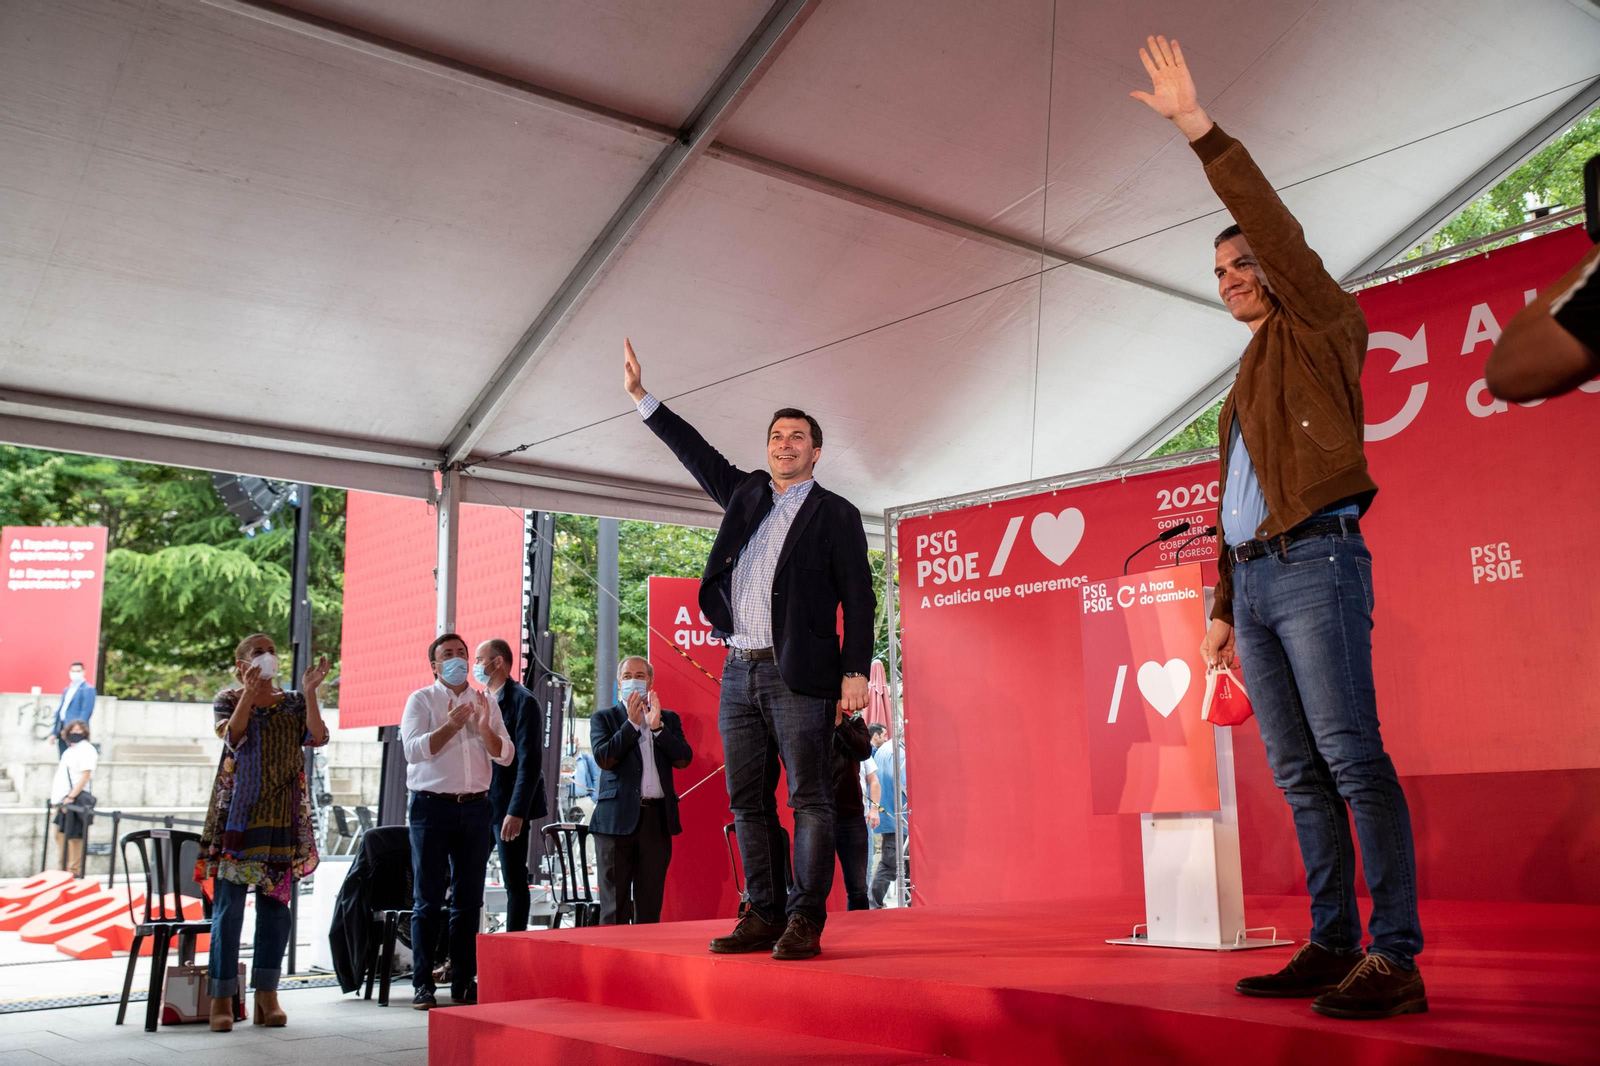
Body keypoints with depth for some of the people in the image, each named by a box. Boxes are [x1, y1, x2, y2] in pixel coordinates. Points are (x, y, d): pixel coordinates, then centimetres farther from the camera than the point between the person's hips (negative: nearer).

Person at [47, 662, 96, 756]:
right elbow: (60, 710, 21)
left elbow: (86, 712, -12)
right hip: (62, 730, 8)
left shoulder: (88, 689, -5)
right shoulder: (66, 690, 20)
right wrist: (54, 732, 15)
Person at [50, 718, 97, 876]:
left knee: (73, 837, -8)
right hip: (64, 800, 10)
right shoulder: (70, 750, 20)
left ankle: (74, 871, -4)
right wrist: (57, 798, 17)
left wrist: (70, 797, -23)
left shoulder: (86, 749, -9)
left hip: (75, 799, -10)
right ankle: (64, 869, 24)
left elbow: (85, 776, -18)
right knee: (61, 836, 15)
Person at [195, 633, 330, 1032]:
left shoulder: (293, 703, 12)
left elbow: (318, 737, -5)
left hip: (283, 816, 3)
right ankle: (222, 999, 1)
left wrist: (309, 691, -12)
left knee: (276, 903, 4)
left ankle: (267, 996, 11)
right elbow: (232, 737, -13)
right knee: (229, 905, -4)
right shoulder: (228, 699, 6)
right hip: (237, 813, -3)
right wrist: (249, 693, -20)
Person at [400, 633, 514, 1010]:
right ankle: (422, 985, 5)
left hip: (475, 808, 3)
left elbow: (505, 756, 5)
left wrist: (484, 728, -11)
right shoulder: (421, 700, 2)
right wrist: (449, 727, -21)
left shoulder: (486, 703, 12)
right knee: (428, 900, 0)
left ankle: (464, 982, 13)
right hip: (432, 808, -3)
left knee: (469, 900, 6)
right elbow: (413, 750, -10)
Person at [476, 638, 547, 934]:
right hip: (478, 804, 7)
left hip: (510, 808, -7)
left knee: (515, 881, 0)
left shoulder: (522, 702, -10)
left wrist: (516, 812, -20)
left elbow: (529, 762, -15)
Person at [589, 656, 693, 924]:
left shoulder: (669, 719, 15)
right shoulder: (604, 719, 9)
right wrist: (632, 723, -9)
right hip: (618, 818, -2)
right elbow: (604, 758, -7)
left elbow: (683, 759, 1)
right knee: (615, 905, -2)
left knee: (650, 907, 3)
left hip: (658, 818, 2)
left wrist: (657, 726, -9)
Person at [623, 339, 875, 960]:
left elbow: (858, 599, -1)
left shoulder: (835, 514, 5)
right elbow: (695, 451, 27)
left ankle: (805, 921, -5)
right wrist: (641, 396, 25)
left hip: (798, 675, -5)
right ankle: (763, 917, 12)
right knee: (747, 802, 6)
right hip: (739, 673, 6)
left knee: (809, 799, -6)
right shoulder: (745, 495, 19)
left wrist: (856, 671, -10)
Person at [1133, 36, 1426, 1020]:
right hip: (1251, 577, 8)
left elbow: (1272, 221, -8)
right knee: (1300, 776, 3)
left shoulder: (1321, 325, 7)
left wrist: (1199, 126, -10)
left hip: (1315, 561, -8)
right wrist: (1222, 606, 18)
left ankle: (1395, 958, -16)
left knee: (1351, 757, -15)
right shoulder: (1247, 383, 27)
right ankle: (1333, 946, 5)